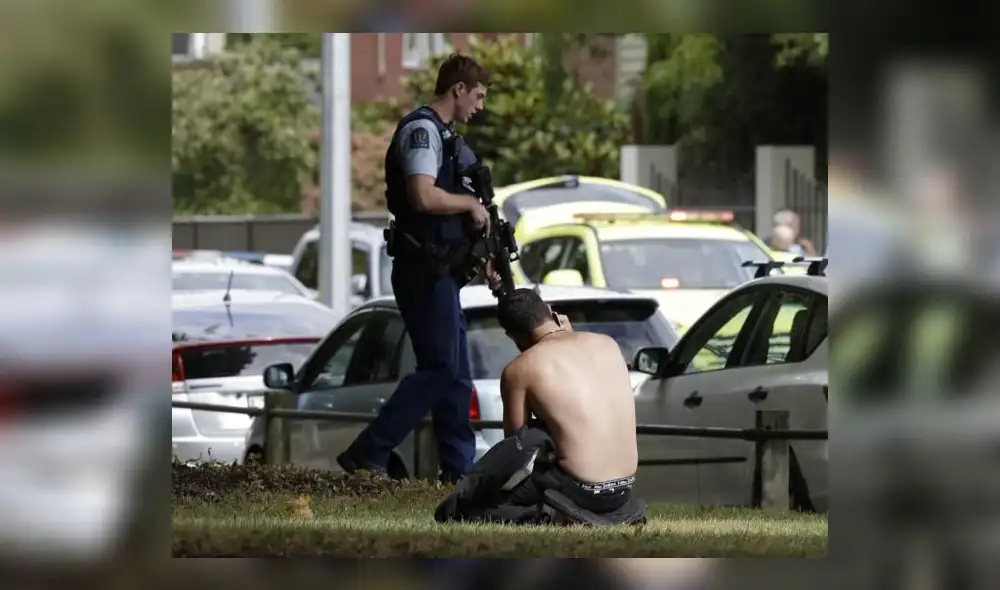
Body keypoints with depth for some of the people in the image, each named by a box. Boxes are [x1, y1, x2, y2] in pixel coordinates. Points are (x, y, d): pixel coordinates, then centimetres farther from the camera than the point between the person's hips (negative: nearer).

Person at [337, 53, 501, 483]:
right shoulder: (421, 129, -12)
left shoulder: (442, 135, 20)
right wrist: (471, 203, -12)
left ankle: (459, 468, 13)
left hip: (440, 270, 11)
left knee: (455, 371, 11)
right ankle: (367, 455, -11)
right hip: (424, 270, -11)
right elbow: (424, 197, -27)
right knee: (440, 368, -11)